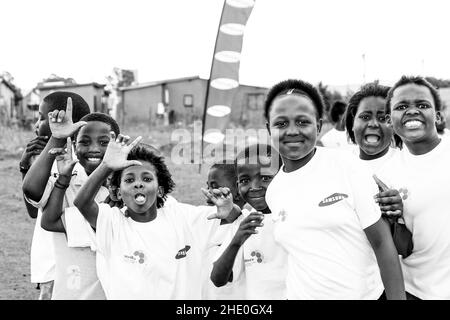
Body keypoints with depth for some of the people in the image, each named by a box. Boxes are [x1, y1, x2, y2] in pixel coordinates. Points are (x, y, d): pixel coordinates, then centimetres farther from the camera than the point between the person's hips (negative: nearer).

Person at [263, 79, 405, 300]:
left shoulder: (345, 166, -12)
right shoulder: (272, 192, -2)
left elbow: (381, 241, -12)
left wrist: (397, 297, -15)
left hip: (365, 293, -2)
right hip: (301, 294, 3)